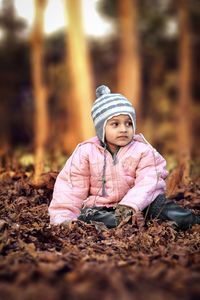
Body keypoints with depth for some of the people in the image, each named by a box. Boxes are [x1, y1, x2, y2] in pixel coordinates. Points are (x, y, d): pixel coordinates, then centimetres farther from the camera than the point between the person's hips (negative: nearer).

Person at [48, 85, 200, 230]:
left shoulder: (143, 151, 0)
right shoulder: (86, 152, 2)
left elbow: (148, 184, -14)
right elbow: (71, 187, 1)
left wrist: (130, 205, -33)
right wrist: (62, 220, -12)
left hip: (134, 204, 1)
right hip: (99, 207, -1)